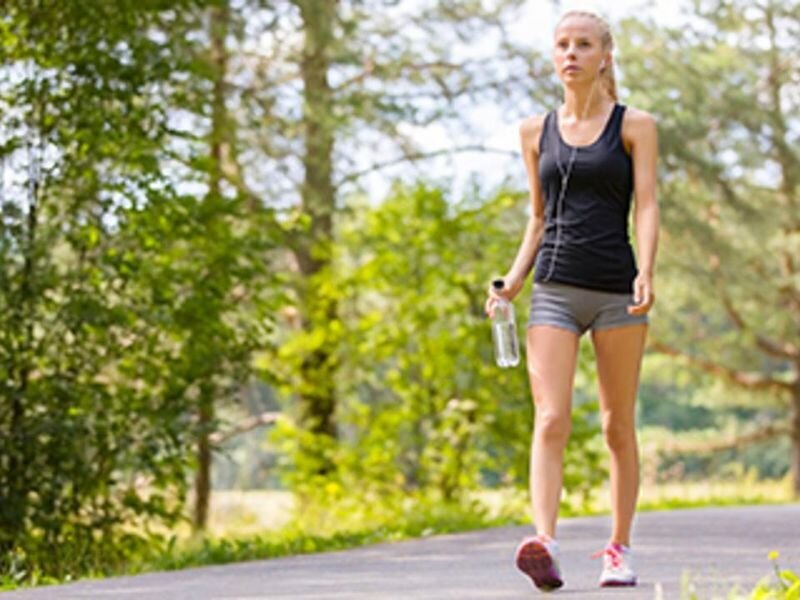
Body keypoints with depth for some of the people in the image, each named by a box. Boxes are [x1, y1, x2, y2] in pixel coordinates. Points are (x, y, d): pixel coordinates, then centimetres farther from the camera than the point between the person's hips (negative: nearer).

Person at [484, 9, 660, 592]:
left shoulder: (634, 126, 4)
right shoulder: (536, 131, 13)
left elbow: (647, 206, -4)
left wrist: (646, 274, -19)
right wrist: (515, 278, 7)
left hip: (616, 290, -2)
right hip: (554, 288, 2)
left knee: (618, 426, 6)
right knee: (551, 420, -13)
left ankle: (620, 549, 16)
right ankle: (544, 543, -26)